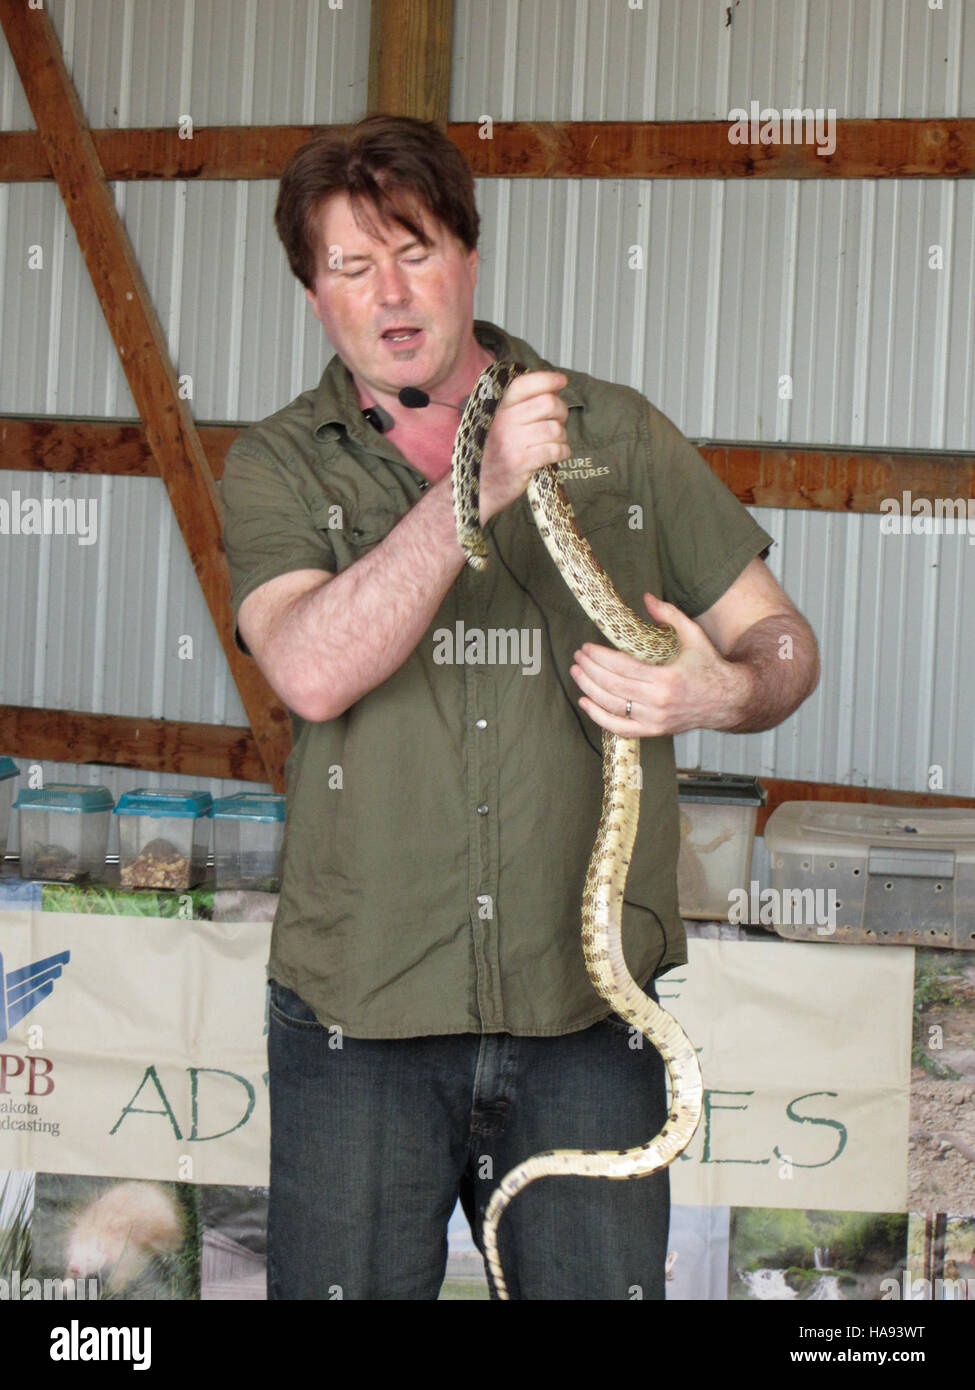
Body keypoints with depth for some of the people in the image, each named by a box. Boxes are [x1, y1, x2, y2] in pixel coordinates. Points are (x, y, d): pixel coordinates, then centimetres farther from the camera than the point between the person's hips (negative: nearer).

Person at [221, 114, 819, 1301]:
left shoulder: (619, 436, 8)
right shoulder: (277, 467, 4)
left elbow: (779, 635, 10)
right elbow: (312, 671, -15)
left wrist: (725, 692, -13)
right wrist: (478, 488, -22)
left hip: (586, 1017, 1)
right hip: (358, 1022, -1)